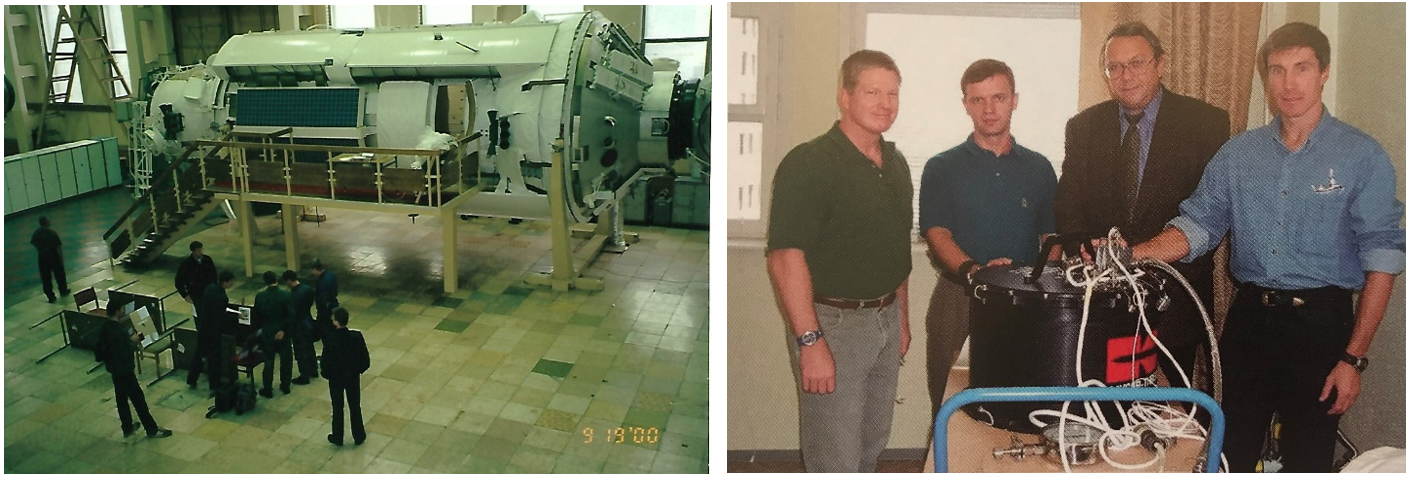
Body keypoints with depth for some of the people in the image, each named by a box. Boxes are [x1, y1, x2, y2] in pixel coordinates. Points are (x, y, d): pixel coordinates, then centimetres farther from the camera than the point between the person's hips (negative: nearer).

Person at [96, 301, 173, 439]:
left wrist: (129, 339, 4)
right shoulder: (118, 331, -30)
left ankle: (127, 428, 32)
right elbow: (126, 351, -29)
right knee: (138, 399, 1)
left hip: (113, 368, 10)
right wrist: (133, 341, -11)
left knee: (121, 398, 19)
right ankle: (151, 429, 10)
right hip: (124, 370, -10)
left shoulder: (105, 327, 0)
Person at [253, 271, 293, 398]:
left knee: (269, 360, 10)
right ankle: (285, 386, 26)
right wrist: (283, 330, -13)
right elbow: (291, 315, -19)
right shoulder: (286, 295, -15)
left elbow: (257, 316, -2)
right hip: (282, 333, -1)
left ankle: (267, 389, 16)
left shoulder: (260, 296, -10)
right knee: (285, 360, 15)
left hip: (267, 332, 1)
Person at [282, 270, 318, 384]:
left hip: (299, 325, -8)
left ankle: (304, 377, 19)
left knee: (301, 352, 7)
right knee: (309, 347, 23)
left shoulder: (293, 295, -27)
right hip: (308, 322, 8)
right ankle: (313, 370, 38)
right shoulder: (307, 289, -5)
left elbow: (292, 314, -22)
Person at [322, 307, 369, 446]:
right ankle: (359, 436, 28)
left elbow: (326, 360, -16)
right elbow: (365, 358, -11)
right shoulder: (357, 336, -18)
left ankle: (337, 438, 29)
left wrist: (326, 374, 3)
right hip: (353, 377, 1)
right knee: (355, 407, 17)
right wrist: (359, 370, 7)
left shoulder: (329, 339, -23)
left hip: (336, 378, -1)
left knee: (337, 408, 16)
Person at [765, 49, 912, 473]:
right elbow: (786, 255, -22)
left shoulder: (896, 164, 10)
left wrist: (901, 318, 19)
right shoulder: (809, 164, -15)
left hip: (885, 320, 8)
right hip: (832, 322, -8)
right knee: (836, 460, -1)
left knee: (871, 447, 19)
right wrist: (810, 341, -25)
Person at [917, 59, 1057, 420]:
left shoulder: (1039, 168, 12)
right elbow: (937, 235, -6)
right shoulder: (942, 168, 5)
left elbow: (1052, 237, 12)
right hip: (958, 299, -1)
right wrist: (974, 271, -24)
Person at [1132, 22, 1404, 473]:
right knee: (1231, 454, 12)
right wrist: (1133, 254, -18)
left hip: (1319, 322, -3)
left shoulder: (1362, 156, -6)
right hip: (1248, 318, 3)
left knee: (1307, 460, 7)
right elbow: (1199, 224, 2)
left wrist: (1354, 358, -10)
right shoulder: (1238, 153, 5)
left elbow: (1381, 257, -7)